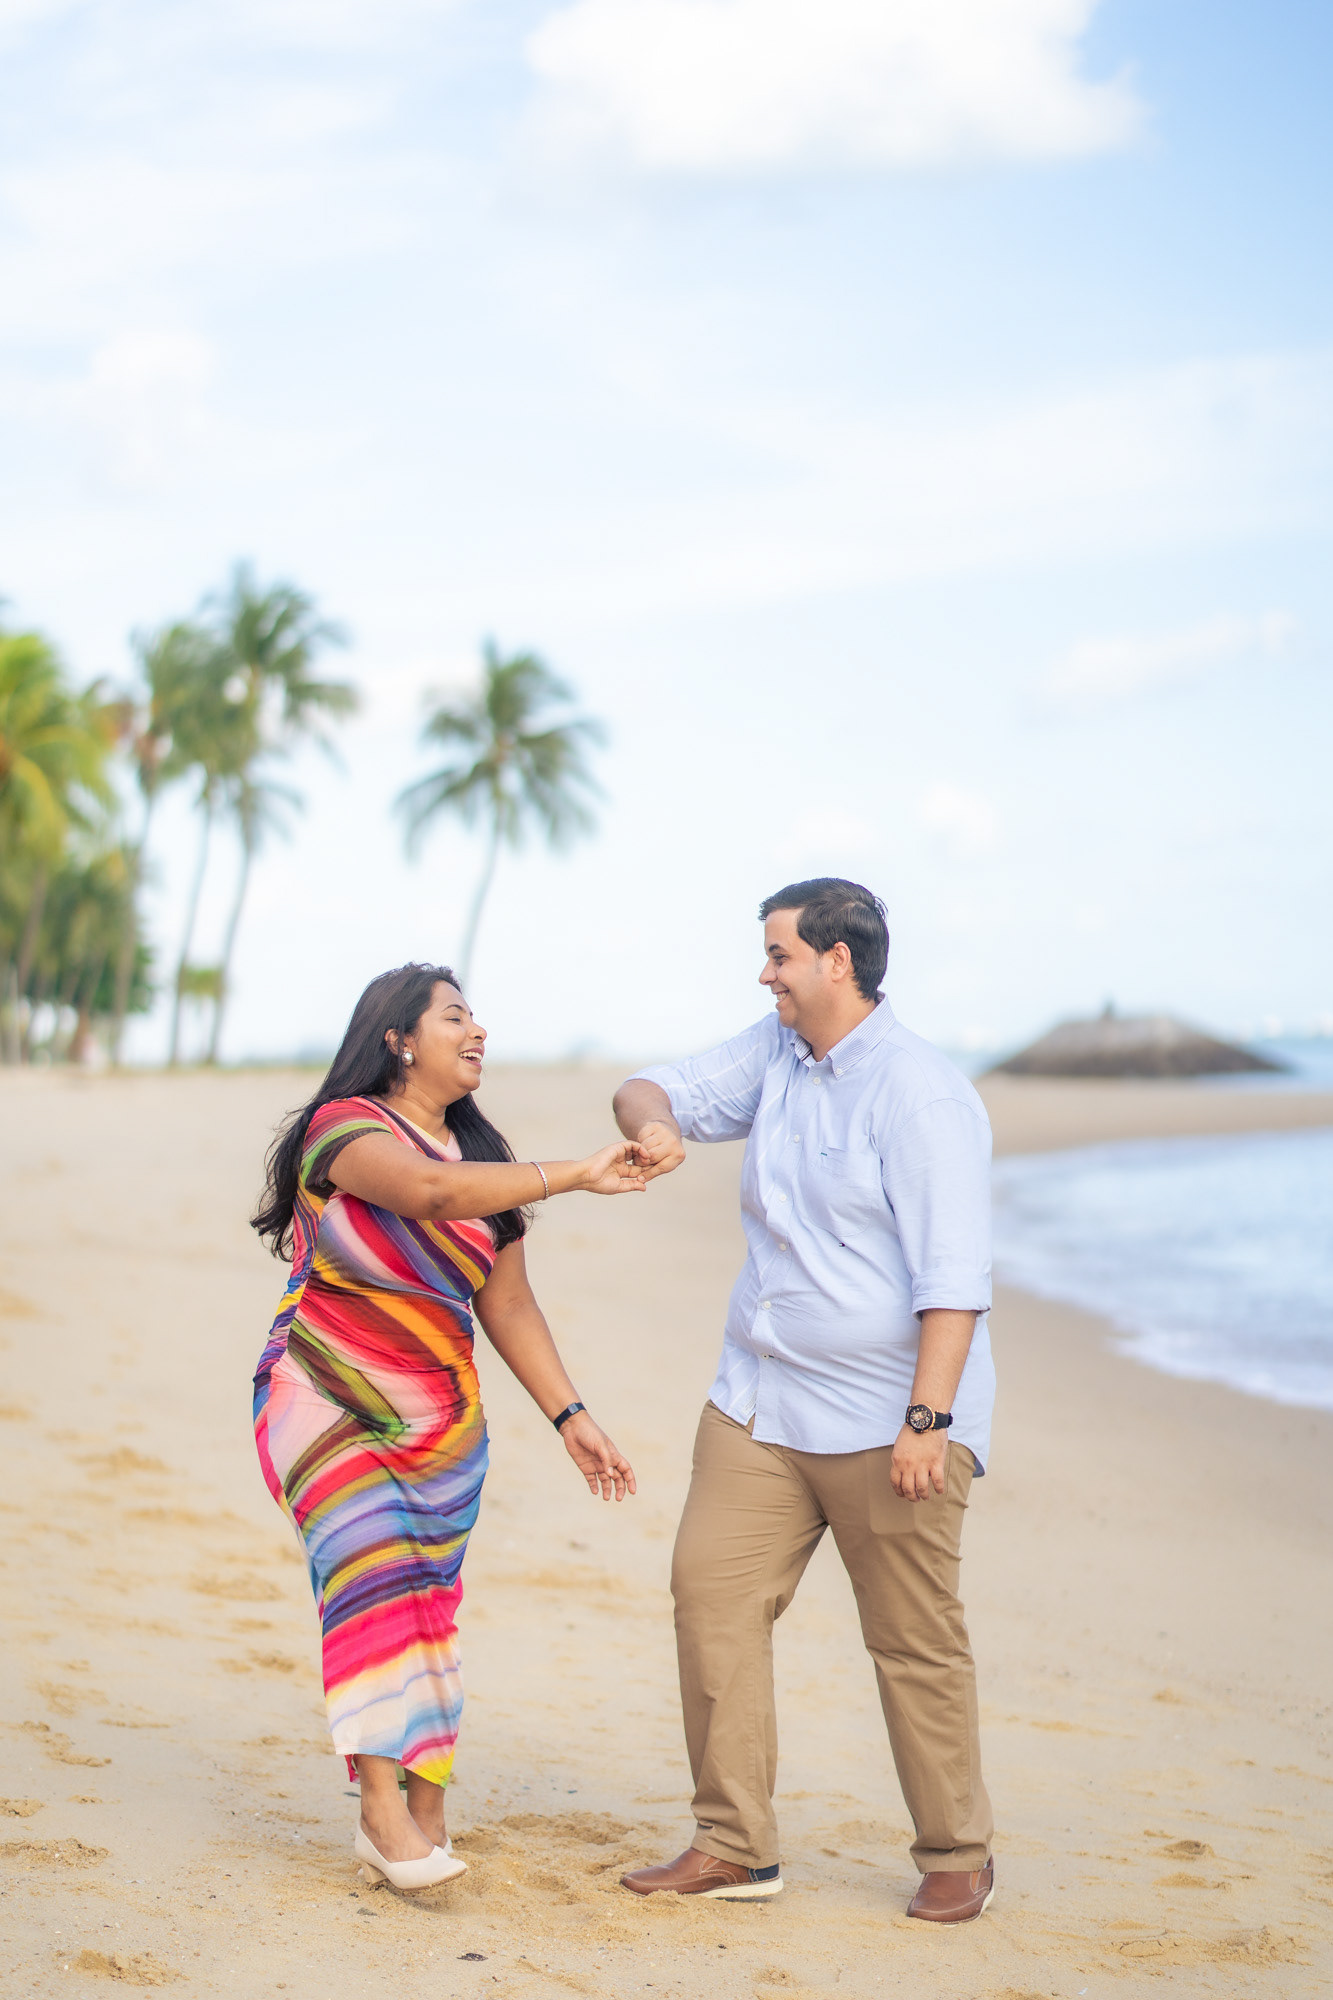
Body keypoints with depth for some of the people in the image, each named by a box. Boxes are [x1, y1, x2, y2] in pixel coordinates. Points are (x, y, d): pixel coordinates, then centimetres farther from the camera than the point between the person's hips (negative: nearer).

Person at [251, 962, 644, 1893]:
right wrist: (576, 1175, -33)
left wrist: (571, 1416, 7)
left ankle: (425, 1812, 4)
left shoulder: (482, 1157, 12)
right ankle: (383, 1809, -20)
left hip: (440, 1421, 6)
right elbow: (433, 1193, -31)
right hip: (331, 1405, -6)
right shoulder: (346, 1127, -10)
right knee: (375, 1574, -19)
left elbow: (508, 1304, 13)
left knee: (432, 1603, 1)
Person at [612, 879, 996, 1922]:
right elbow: (660, 1089, 15)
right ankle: (735, 1846, 8)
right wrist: (654, 1122, -11)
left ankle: (957, 1857, 17)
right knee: (713, 1591, 0)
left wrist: (927, 1420, -24)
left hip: (885, 1416, -7)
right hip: (760, 1402, 8)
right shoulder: (774, 1053, 9)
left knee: (915, 1641, 1)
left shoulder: (919, 1093, -15)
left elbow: (954, 1274, -19)